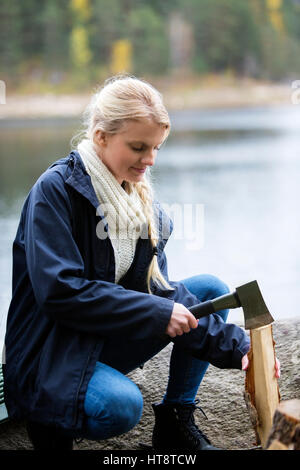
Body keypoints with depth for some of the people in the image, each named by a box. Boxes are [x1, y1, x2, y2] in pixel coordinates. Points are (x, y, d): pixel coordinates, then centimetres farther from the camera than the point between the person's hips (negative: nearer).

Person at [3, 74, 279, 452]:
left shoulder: (143, 201, 6)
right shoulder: (55, 190, -15)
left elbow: (157, 289, 1)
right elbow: (59, 291, -23)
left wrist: (235, 346, -10)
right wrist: (156, 312, -23)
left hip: (111, 342, 7)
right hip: (51, 351, -7)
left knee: (211, 289, -2)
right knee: (121, 405, -35)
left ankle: (176, 420, 4)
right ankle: (50, 420, -2)